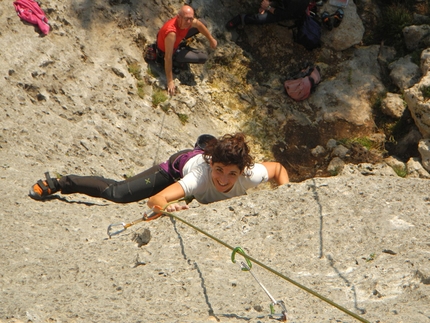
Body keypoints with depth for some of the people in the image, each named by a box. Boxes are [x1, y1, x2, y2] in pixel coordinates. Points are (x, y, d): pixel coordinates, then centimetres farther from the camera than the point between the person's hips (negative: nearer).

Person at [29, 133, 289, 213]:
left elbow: (279, 167, -18)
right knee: (116, 193, -8)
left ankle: (206, 144, 76)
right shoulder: (200, 176, -47)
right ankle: (57, 184, 11)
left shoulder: (250, 176, -40)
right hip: (182, 164, -3)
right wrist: (168, 206, -73)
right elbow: (155, 200, -53)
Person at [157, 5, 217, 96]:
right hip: (164, 51, -6)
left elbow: (200, 25, -1)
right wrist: (170, 81, -38)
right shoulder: (171, 32, -46)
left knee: (203, 24, 8)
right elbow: (168, 58, -42)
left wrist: (211, 39, 10)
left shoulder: (188, 21, -26)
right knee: (203, 57, -12)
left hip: (177, 40, 6)